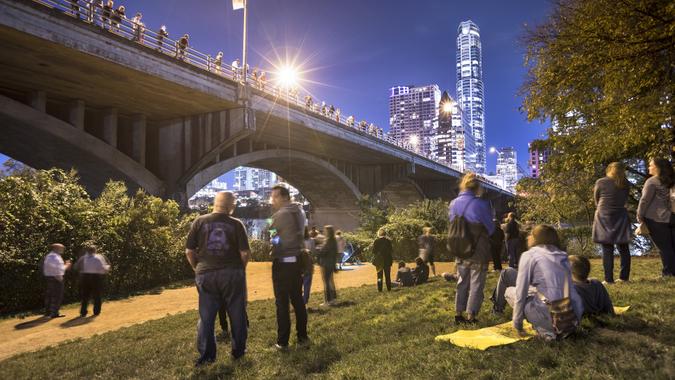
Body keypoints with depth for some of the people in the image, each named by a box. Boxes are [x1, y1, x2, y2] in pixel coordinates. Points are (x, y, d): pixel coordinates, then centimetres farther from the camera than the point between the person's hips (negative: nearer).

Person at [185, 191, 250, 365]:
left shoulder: (199, 222, -1)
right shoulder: (236, 224, -6)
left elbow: (189, 251, 0)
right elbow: (245, 252, -9)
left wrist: (197, 268, 14)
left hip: (206, 274, 2)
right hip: (232, 273, -1)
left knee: (206, 316, 11)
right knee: (237, 314, 13)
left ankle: (206, 355, 15)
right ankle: (238, 351, 22)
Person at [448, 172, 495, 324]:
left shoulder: (453, 203, -1)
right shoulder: (481, 204, -16)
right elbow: (490, 228, -5)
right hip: (479, 252, -5)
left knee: (462, 283, 16)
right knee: (476, 284, 5)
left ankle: (458, 314, 20)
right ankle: (470, 316, 7)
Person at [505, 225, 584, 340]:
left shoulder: (529, 255, -1)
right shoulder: (562, 256, 15)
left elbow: (520, 293, -3)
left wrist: (517, 323, 8)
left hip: (554, 317, -7)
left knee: (510, 292, 14)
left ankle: (545, 330, 1)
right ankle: (561, 328, 14)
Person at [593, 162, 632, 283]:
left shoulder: (600, 182, -5)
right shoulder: (625, 184, 4)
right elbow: (625, 200, 11)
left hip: (604, 218, -3)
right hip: (621, 218, 3)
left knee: (607, 250, -2)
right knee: (623, 248, 12)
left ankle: (609, 279, -3)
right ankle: (624, 277, 15)